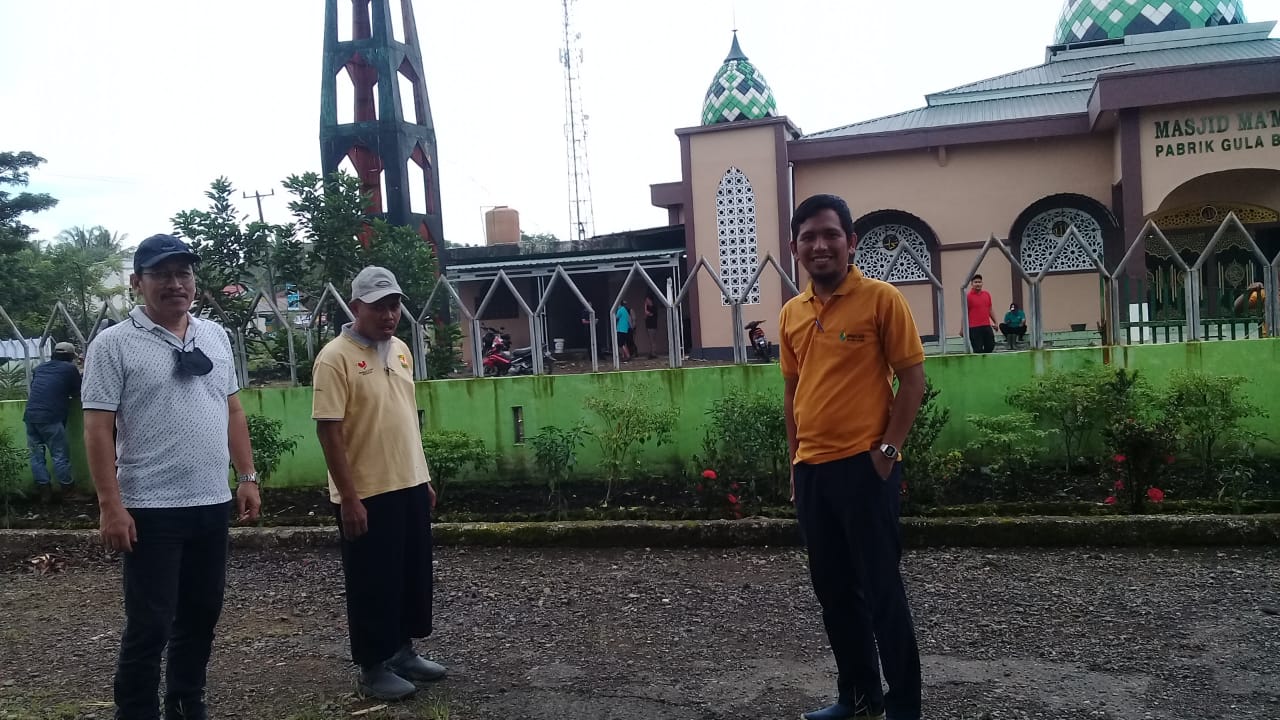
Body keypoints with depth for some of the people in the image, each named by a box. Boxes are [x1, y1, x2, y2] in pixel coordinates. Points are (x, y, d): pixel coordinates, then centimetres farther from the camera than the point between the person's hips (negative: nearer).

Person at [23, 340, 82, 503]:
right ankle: (67, 489, 9)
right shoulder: (70, 368, 6)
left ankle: (44, 490, 14)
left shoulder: (39, 368, 21)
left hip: (30, 415, 6)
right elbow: (77, 394, 12)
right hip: (50, 417, -6)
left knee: (36, 454, 12)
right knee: (60, 454, 3)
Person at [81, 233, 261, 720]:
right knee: (150, 626, 0)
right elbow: (98, 428, -10)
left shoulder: (215, 336, 9)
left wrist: (247, 477, 10)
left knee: (201, 614, 16)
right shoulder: (114, 344, -7)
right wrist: (110, 504, -15)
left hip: (212, 503, 6)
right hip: (150, 509, -6)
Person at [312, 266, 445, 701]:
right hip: (367, 495, -8)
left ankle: (403, 651, 32)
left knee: (414, 576, 16)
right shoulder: (336, 358, -15)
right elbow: (328, 431, -17)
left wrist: (423, 477, 16)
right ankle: (373, 669, 18)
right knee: (372, 584, 4)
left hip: (410, 486, 8)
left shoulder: (401, 350, 9)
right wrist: (349, 498, -20)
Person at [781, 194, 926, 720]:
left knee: (881, 589, 1)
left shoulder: (881, 299, -6)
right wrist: (795, 460, 14)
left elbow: (912, 379, -6)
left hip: (863, 467, -6)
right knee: (833, 590, 14)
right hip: (811, 470, 6)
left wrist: (888, 449, -11)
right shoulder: (791, 314, 11)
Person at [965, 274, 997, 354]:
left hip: (987, 326, 5)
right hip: (974, 328, -5)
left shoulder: (987, 294, 11)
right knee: (978, 349, -4)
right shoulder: (968, 296, -5)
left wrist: (995, 322, 14)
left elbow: (990, 310, 19)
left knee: (991, 346, 6)